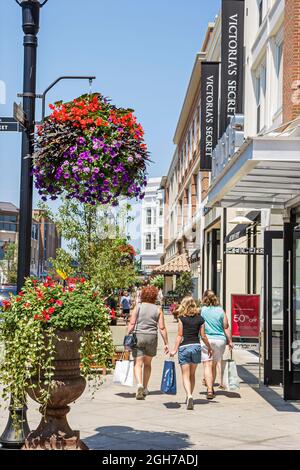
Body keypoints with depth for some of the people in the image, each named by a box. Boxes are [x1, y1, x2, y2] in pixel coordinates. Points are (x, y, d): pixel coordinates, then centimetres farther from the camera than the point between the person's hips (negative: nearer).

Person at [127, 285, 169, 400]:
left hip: (138, 336, -1)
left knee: (138, 363, -1)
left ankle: (139, 384, -24)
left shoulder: (138, 306, 0)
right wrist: (166, 343, 3)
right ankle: (145, 388, 24)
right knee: (147, 363, 18)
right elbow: (162, 328, -2)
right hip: (152, 337, 1)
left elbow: (132, 324, -6)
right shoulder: (158, 309, 1)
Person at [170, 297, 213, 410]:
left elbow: (180, 336, -6)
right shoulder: (200, 319, 4)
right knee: (192, 374, 17)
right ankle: (189, 396, 22)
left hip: (184, 347, -3)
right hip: (196, 346, 3)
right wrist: (209, 348, 19)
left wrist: (175, 350, -1)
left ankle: (189, 396, -21)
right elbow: (203, 336, 5)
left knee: (186, 375, -2)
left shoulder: (182, 318, -5)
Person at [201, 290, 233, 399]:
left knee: (208, 365, -3)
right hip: (220, 340, 3)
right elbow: (226, 328, 5)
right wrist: (230, 341, 13)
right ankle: (211, 387, 28)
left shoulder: (201, 310, -2)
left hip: (206, 340, -3)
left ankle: (209, 390, -14)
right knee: (214, 364, 17)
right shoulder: (221, 311, 4)